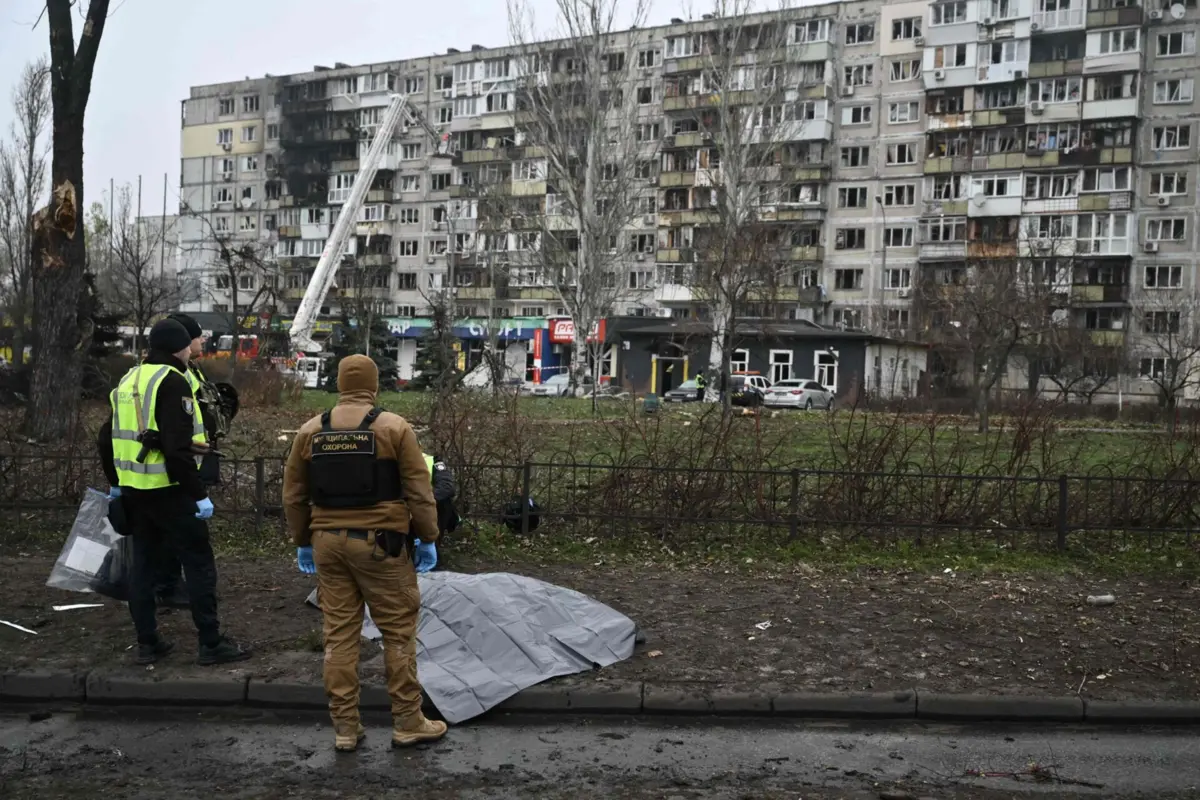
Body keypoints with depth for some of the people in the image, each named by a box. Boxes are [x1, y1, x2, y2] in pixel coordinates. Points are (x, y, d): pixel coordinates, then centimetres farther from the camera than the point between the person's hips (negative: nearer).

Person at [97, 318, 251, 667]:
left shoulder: (129, 380, 14)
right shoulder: (172, 382, -14)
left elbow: (106, 439, 19)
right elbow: (178, 448, -22)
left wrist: (115, 483, 28)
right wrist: (200, 494, -19)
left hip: (134, 490, 9)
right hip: (168, 490, -9)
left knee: (144, 564, 15)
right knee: (199, 563, -1)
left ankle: (147, 642, 21)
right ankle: (211, 644, 3)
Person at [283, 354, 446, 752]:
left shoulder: (310, 430, 5)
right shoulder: (394, 427, -7)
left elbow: (294, 496, 9)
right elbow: (419, 491, -8)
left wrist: (303, 542, 20)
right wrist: (427, 539, 2)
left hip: (328, 542, 4)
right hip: (379, 543, -4)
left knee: (339, 634, 10)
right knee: (398, 632, 7)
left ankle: (344, 727, 16)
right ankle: (407, 722, 14)